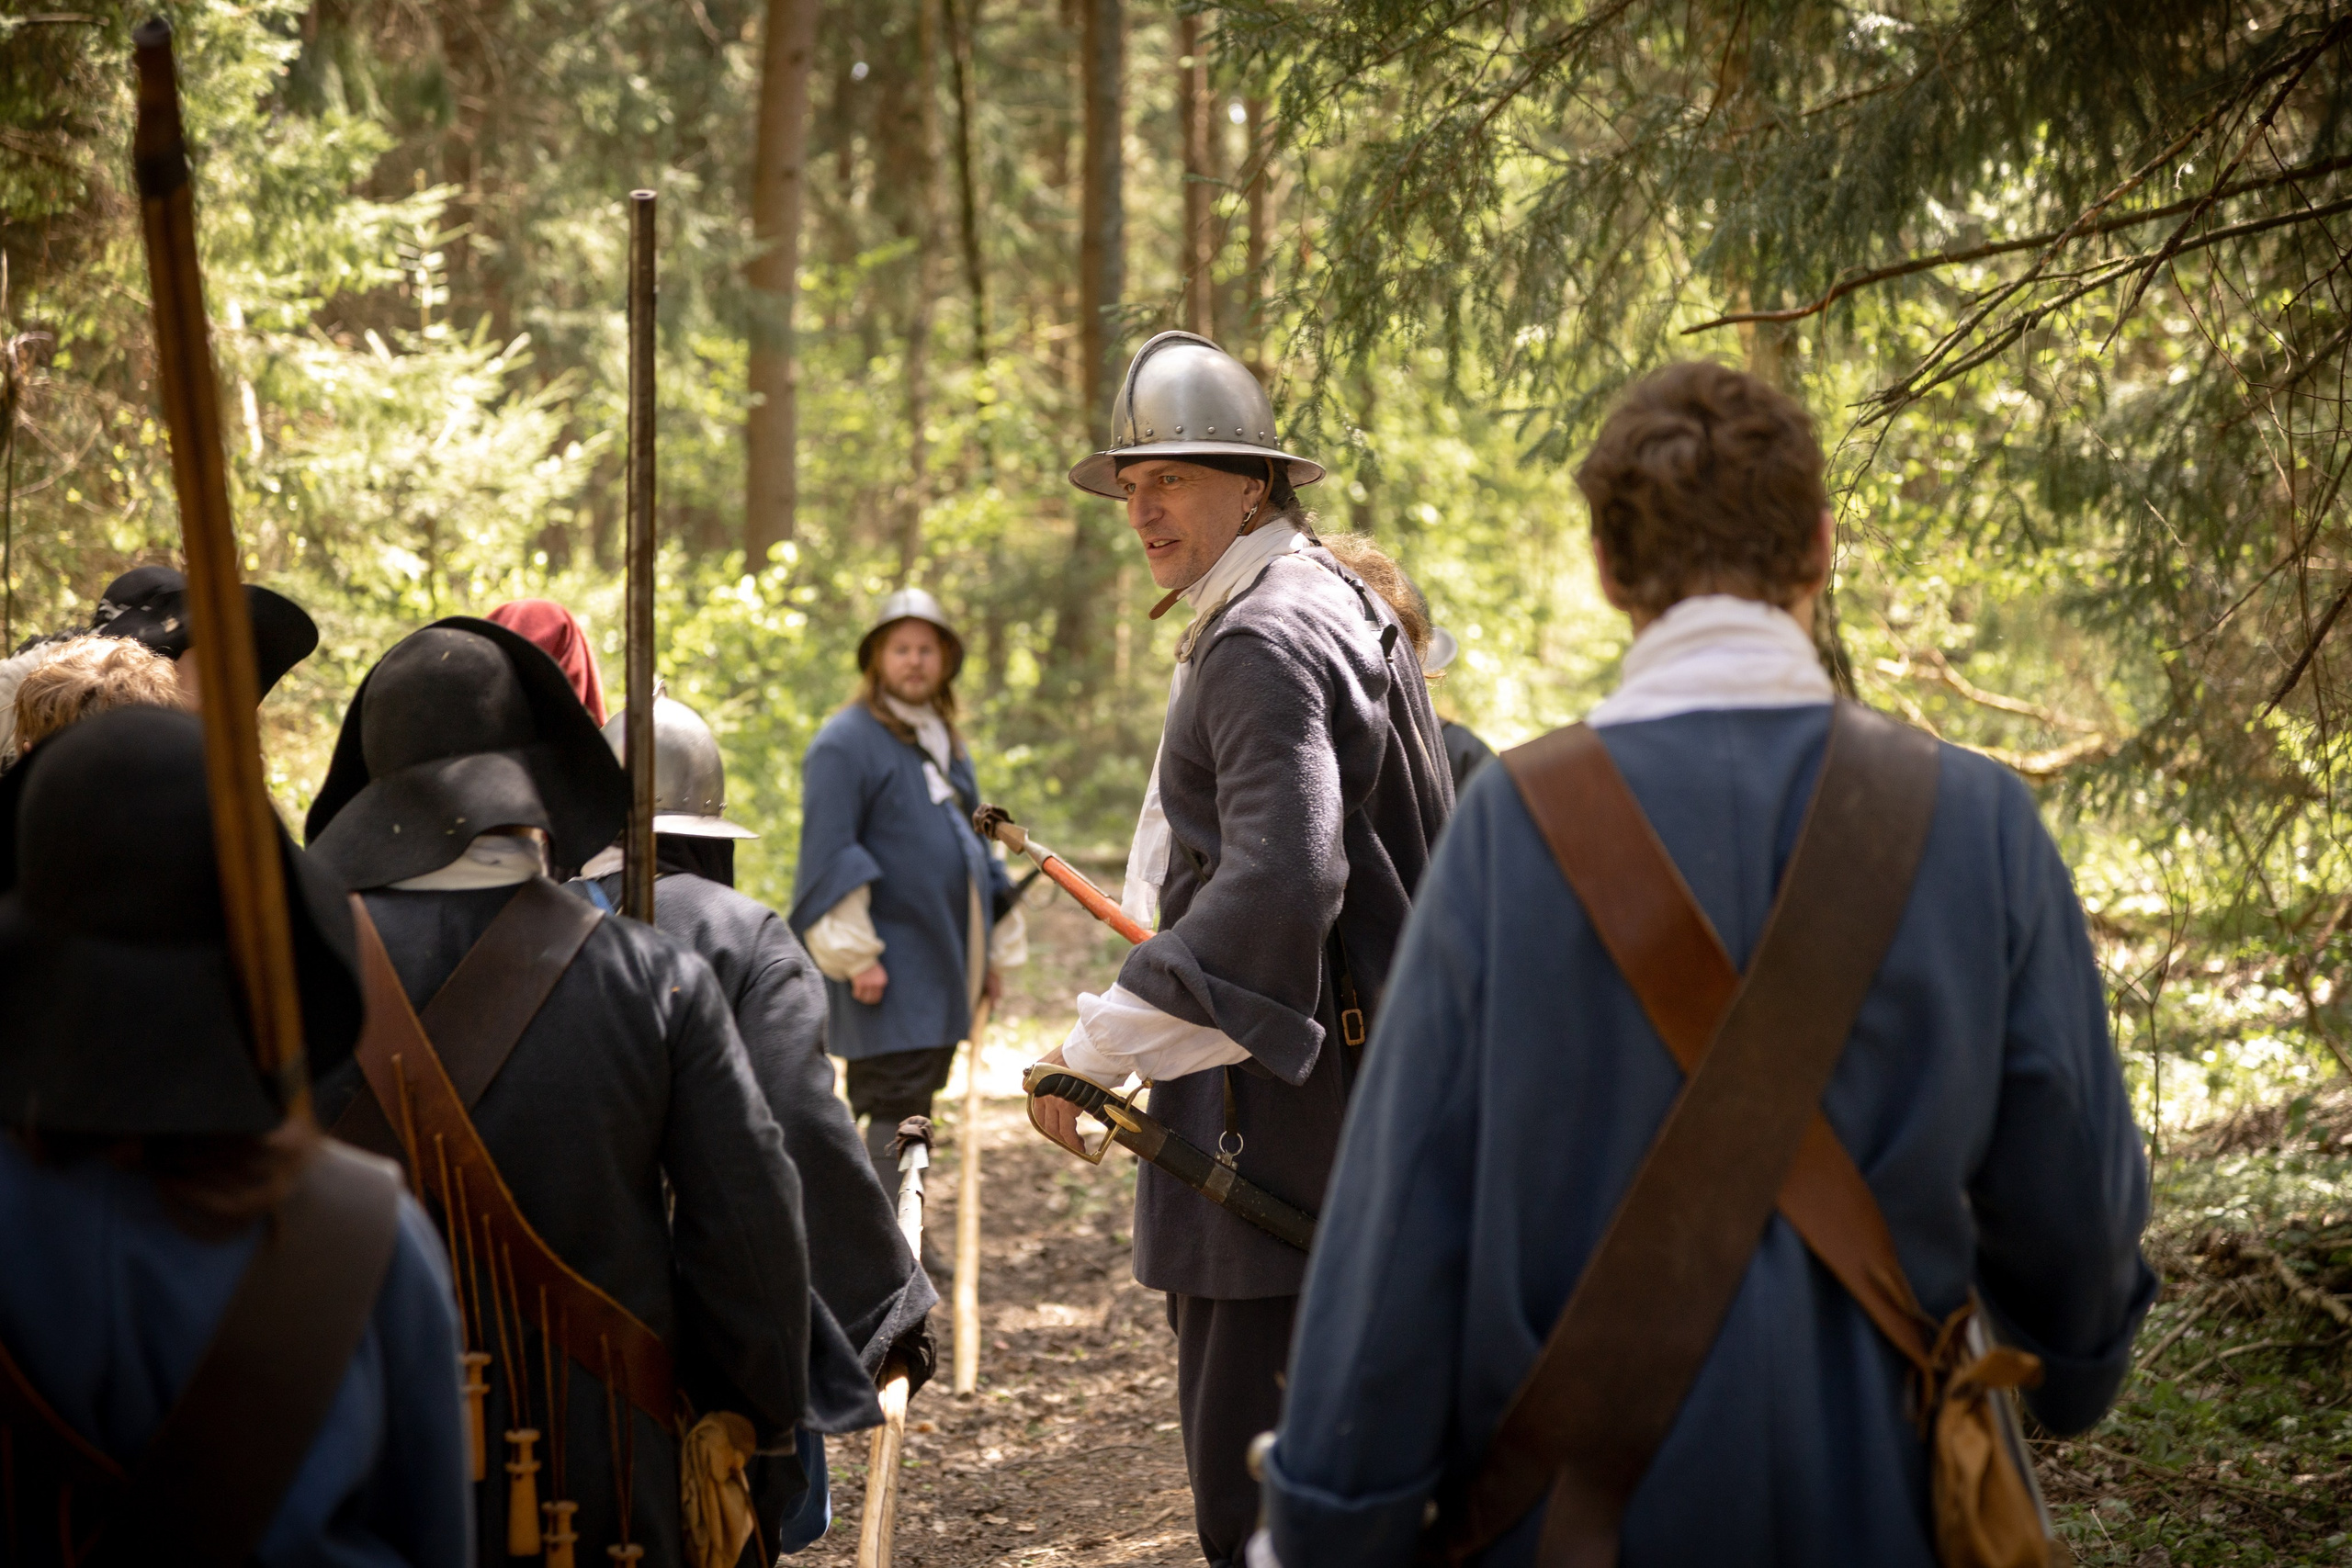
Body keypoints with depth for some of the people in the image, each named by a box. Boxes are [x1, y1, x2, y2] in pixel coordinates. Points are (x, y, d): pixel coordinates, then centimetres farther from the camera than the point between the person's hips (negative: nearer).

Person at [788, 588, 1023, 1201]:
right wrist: (855, 952, -19)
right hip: (888, 968, -8)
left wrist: (997, 945, 23)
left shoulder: (948, 743, 18)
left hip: (944, 964, 8)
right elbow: (829, 854, -14)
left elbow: (975, 843, 26)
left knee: (919, 1099, 12)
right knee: (896, 1102, -11)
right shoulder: (845, 741, -8)